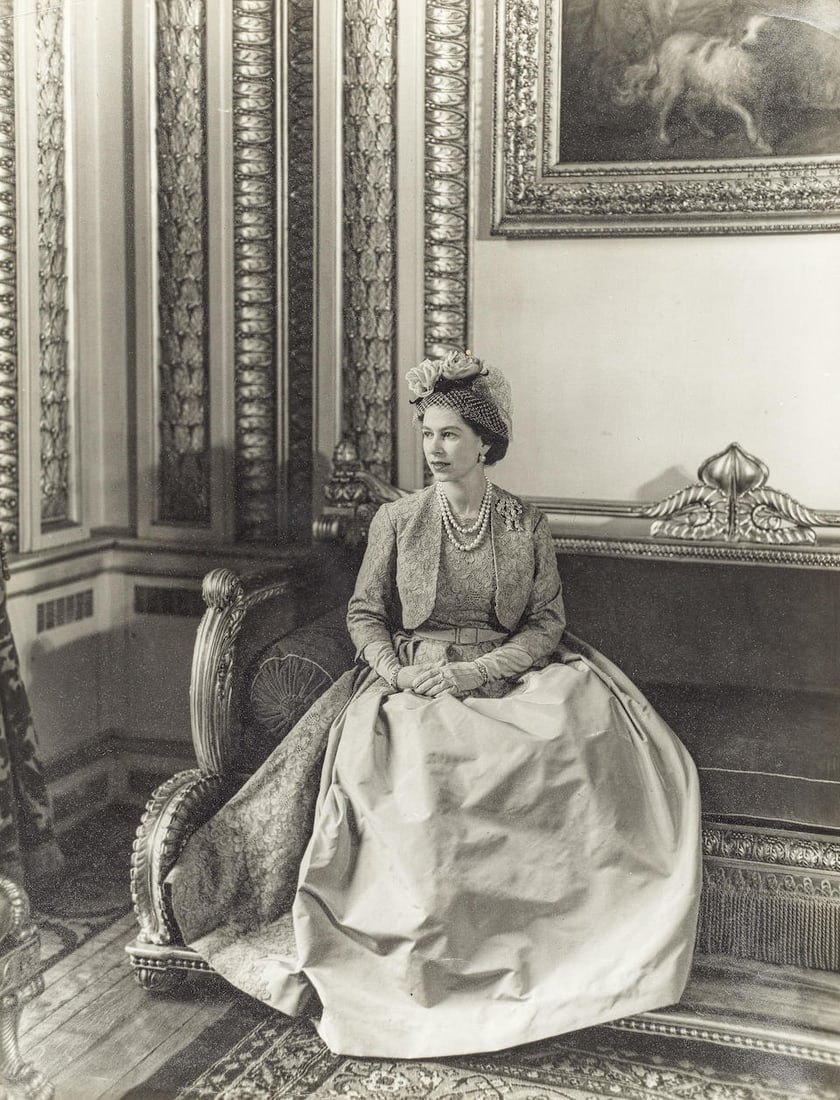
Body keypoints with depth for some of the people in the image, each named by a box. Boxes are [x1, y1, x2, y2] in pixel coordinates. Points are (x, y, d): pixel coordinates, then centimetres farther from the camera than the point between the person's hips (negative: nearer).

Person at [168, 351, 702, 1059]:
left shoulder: (527, 525, 8)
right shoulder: (397, 520, 8)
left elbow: (548, 624, 3)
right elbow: (365, 615, 9)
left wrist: (471, 671, -12)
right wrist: (397, 672, -11)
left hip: (509, 679, 1)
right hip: (409, 682, 0)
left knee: (595, 731, -28)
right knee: (406, 769, -33)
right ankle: (424, 964, -23)